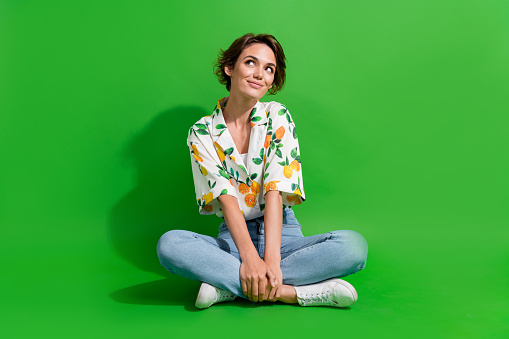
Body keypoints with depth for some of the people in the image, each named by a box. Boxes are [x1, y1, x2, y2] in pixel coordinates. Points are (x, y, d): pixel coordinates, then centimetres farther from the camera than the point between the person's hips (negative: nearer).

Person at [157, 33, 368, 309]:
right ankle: (289, 291, -28)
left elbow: (274, 190, -12)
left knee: (354, 245, -26)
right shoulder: (202, 133, 0)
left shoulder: (278, 116, 0)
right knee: (169, 244, -29)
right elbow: (226, 198, -12)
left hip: (282, 234, 1)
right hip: (232, 239, 0)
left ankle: (228, 285, -25)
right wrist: (249, 258, -27)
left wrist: (271, 259, -23)